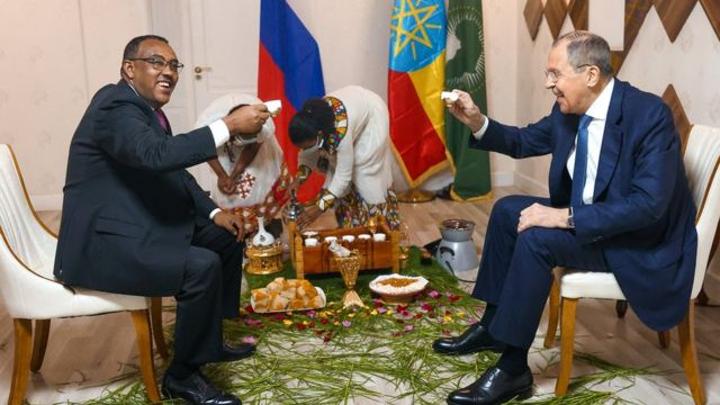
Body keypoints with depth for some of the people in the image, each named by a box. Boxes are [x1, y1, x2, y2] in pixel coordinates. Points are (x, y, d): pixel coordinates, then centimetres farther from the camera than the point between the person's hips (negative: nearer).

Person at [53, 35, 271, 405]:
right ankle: (182, 374, -7)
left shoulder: (147, 108, 12)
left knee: (226, 238, 13)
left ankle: (209, 338, 24)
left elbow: (173, 172, 17)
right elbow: (157, 155, -37)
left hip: (143, 226, 11)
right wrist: (229, 126, -36)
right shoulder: (116, 106, -19)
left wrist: (213, 212, 5)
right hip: (103, 243, -11)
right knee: (202, 266, -26)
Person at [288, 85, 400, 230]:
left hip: (372, 113, -6)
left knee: (364, 169, -5)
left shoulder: (341, 132, -43)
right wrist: (299, 178, -23)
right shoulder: (310, 121, -25)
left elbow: (343, 176, -35)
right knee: (336, 162, 1)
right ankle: (350, 220, 13)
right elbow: (307, 154, -7)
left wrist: (319, 207, -35)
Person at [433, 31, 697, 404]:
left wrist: (566, 217, -32)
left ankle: (513, 368, -16)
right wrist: (477, 122, -5)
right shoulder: (568, 111, -2)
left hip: (642, 241, -8)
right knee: (508, 210, 3)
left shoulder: (650, 115, -25)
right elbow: (524, 142, 13)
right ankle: (493, 325, 13)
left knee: (536, 237, -26)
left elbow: (649, 203, -32)